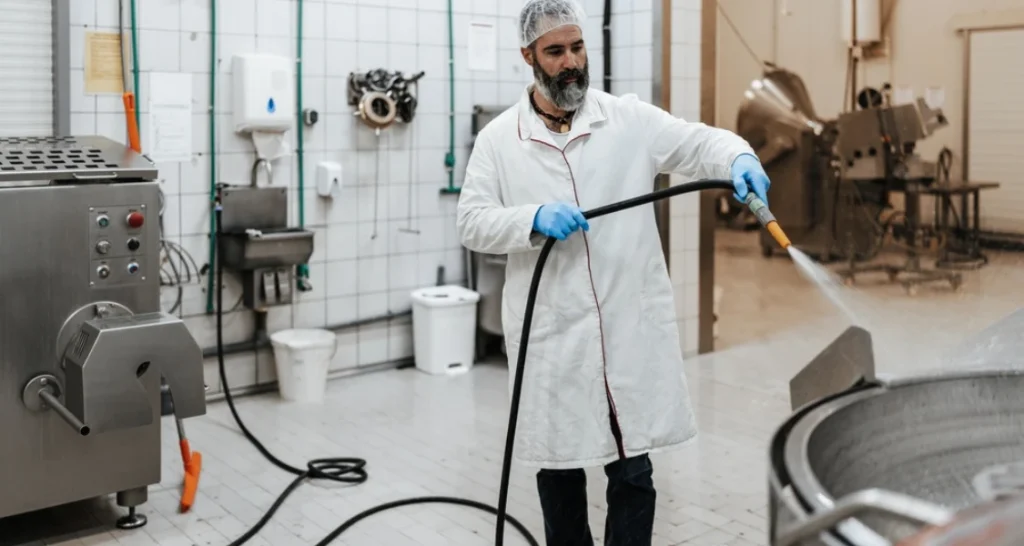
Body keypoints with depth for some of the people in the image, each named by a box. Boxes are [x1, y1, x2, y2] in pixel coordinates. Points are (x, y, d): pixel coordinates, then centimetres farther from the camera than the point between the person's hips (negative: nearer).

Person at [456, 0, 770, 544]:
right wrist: (534, 219, -19)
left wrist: (739, 158, -24)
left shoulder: (630, 118, 4)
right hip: (551, 335, 0)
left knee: (632, 471, 5)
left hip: (630, 328, 0)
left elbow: (698, 142, -2)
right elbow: (473, 223, -1)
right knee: (558, 467, 14)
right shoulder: (498, 138, 4)